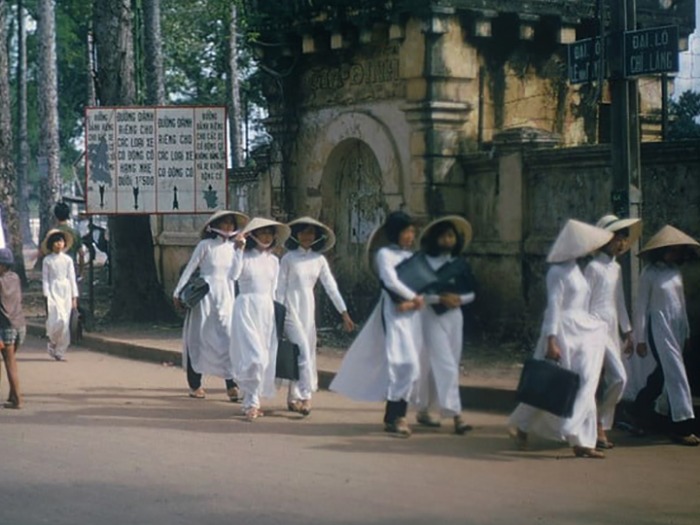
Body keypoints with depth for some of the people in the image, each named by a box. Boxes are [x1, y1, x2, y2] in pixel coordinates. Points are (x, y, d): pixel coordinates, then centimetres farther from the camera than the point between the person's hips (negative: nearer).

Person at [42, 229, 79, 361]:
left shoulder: (68, 260, 7)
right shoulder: (47, 260, 2)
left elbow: (72, 278, 9)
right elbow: (45, 279, 2)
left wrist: (74, 297, 5)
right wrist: (46, 295, -7)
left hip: (66, 292, 3)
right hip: (53, 291, -3)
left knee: (65, 324, 0)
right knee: (59, 319, -17)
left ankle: (60, 352, 9)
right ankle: (52, 343, 8)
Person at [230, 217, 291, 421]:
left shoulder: (273, 260, 12)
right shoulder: (245, 257, -4)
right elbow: (234, 275, -23)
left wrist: (275, 312, 15)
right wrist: (239, 248, -26)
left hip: (267, 310, 6)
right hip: (247, 308, -6)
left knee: (266, 357, 4)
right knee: (255, 356, -14)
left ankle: (251, 401, 16)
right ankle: (252, 402, -5)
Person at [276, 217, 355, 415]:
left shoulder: (319, 260, 5)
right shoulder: (289, 258, -5)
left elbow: (331, 287, 4)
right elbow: (280, 287, -4)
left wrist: (344, 313, 0)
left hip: (308, 308, 5)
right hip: (292, 307, -5)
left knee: (307, 352, 6)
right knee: (302, 350, -12)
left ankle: (293, 397, 16)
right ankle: (305, 396, -14)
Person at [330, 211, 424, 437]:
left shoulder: (411, 256, 17)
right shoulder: (385, 253, -1)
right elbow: (391, 281, -14)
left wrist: (413, 302, -11)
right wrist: (414, 297, -6)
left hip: (411, 315, 6)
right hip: (393, 313, -6)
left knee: (407, 365, 4)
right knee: (405, 363, -15)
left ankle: (395, 415, 11)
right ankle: (395, 416, -11)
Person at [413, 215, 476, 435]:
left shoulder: (460, 263, 8)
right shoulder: (425, 262, -7)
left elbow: (471, 293, 12)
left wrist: (459, 299, -9)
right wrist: (439, 298, -22)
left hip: (454, 316, 5)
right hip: (432, 316, -5)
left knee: (433, 366, 11)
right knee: (446, 365, -11)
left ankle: (423, 410, 23)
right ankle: (455, 414, -14)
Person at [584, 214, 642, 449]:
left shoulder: (616, 268, 15)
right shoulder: (593, 267, -9)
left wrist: (627, 332, 20)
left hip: (612, 331, 8)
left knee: (610, 381, 5)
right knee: (619, 377, -15)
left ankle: (600, 429, 10)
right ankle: (599, 427, -5)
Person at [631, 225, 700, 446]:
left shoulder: (675, 271, 11)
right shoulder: (650, 273, -6)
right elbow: (641, 306, -5)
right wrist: (640, 338, -6)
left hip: (676, 326, 7)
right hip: (658, 326, -6)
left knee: (665, 373, 11)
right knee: (675, 373, -10)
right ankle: (682, 426, -9)